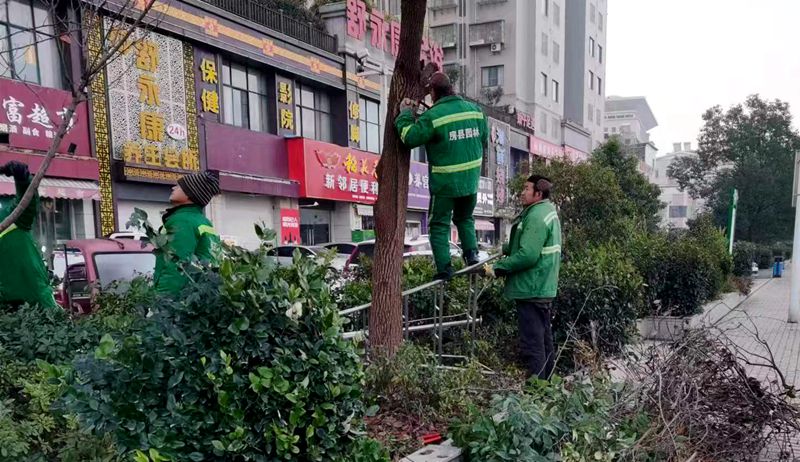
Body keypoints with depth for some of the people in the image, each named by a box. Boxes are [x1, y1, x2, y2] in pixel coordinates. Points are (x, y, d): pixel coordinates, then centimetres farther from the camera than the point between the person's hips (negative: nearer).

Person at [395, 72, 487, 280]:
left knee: (439, 225, 6)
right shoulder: (475, 110, 3)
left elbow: (409, 137, -15)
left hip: (444, 182, -5)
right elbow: (484, 139, 13)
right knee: (465, 219, 26)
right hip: (471, 180, 5)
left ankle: (444, 268, 1)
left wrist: (405, 114, -1)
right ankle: (471, 254, 15)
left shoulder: (433, 116, -16)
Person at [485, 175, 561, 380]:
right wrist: (506, 249, 16)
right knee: (544, 339, 18)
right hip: (544, 289, 11)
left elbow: (527, 255, -26)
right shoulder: (549, 212, 16)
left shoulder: (536, 217, -19)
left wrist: (497, 268, -19)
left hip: (531, 290, -11)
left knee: (532, 343, -6)